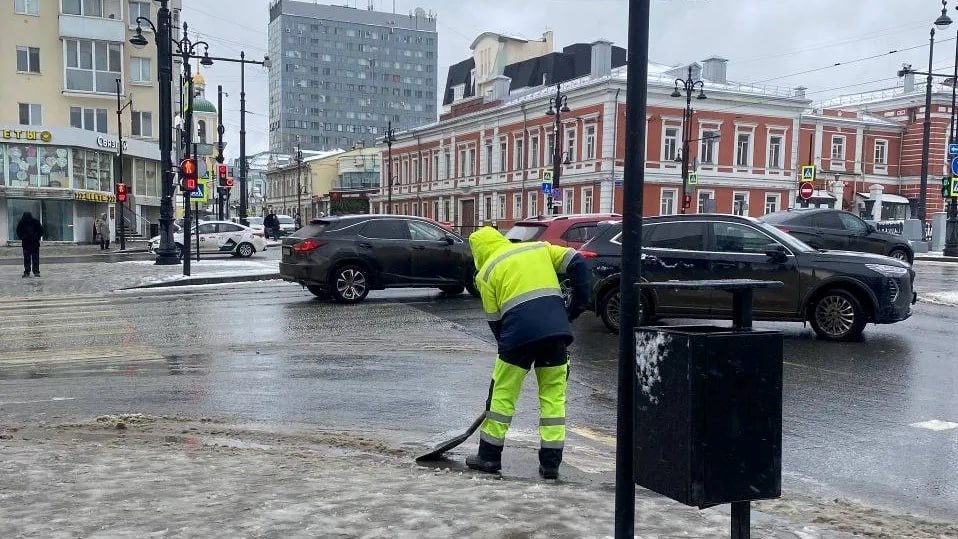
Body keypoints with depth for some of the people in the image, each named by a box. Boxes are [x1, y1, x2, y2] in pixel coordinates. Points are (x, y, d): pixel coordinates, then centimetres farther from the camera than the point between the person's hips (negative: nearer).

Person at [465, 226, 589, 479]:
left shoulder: (486, 272, 13)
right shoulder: (539, 248, 21)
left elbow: (494, 320, 11)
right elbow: (576, 263, 9)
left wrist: (509, 348, 21)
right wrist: (578, 304, 11)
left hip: (519, 332, -3)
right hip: (557, 328, 3)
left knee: (502, 393, 12)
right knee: (554, 394, 11)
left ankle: (489, 455, 20)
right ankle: (551, 462, 13)